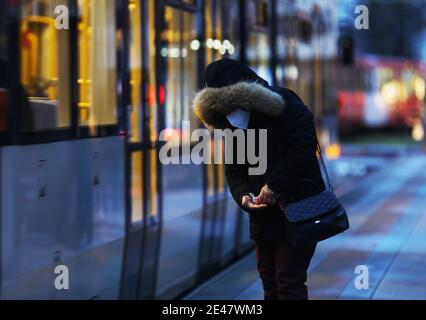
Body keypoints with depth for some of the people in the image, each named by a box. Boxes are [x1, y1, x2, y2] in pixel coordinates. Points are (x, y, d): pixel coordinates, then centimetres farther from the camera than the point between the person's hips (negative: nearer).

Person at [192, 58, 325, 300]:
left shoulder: (286, 105, -12)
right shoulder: (233, 121, 9)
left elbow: (303, 150, -21)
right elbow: (233, 169, 11)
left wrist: (274, 186, -22)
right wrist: (243, 195, -9)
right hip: (264, 215, 7)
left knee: (289, 284, -10)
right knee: (269, 281, 11)